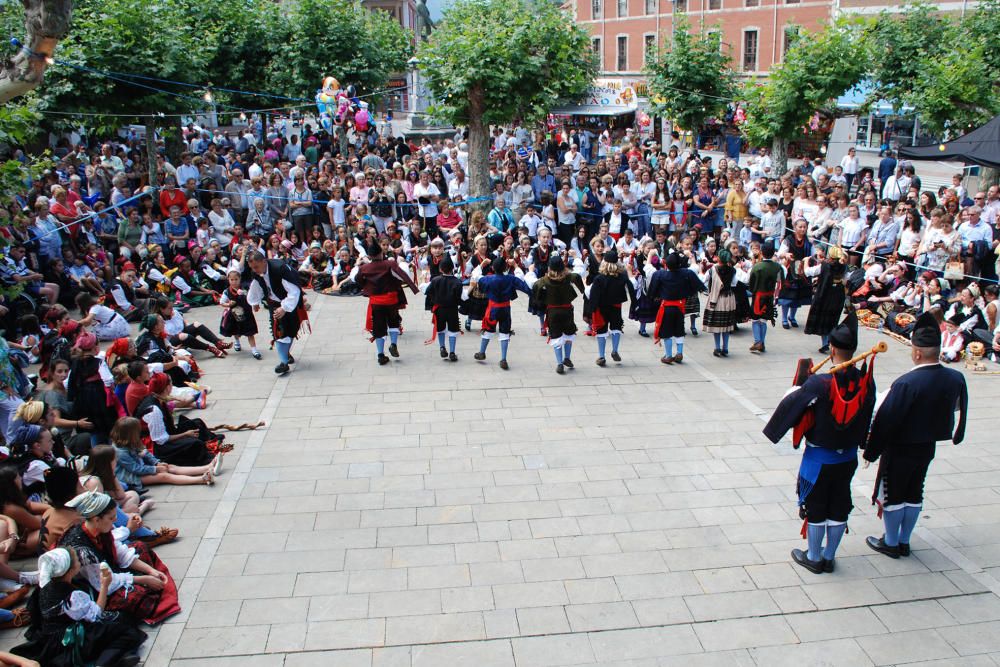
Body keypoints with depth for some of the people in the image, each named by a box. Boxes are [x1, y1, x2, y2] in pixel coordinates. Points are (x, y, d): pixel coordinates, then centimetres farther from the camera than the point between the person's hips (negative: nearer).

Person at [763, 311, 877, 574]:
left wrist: (797, 388, 4)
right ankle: (829, 557, 30)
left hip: (819, 456, -4)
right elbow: (867, 416, 2)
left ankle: (813, 557, 26)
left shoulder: (819, 382, -26)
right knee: (839, 507, 17)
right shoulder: (866, 380, -11)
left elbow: (791, 404, -16)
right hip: (848, 456, 4)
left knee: (815, 506, 12)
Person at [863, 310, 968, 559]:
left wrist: (871, 452, -12)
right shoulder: (955, 379, -11)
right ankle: (904, 541, 33)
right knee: (914, 494, 20)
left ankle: (891, 543, 26)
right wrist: (955, 436, 21)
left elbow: (885, 421, -22)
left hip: (900, 450, -6)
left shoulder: (906, 383, -29)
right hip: (928, 447, 6)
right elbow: (958, 412, 5)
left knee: (892, 496, 12)